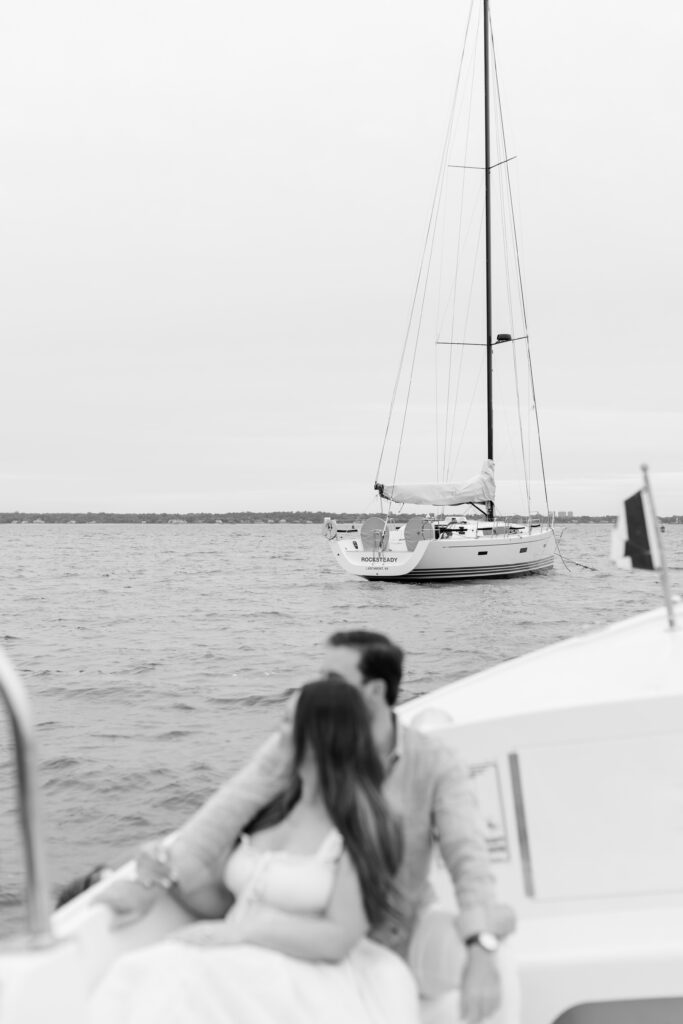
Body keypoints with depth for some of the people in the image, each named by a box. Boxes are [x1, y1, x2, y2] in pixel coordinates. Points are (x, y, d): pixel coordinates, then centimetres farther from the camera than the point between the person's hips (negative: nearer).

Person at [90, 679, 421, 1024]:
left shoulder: (359, 823, -6)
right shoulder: (273, 806, 13)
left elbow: (338, 939, -12)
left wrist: (242, 930, -14)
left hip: (307, 982, -6)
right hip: (241, 964, 6)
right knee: (138, 977, -27)